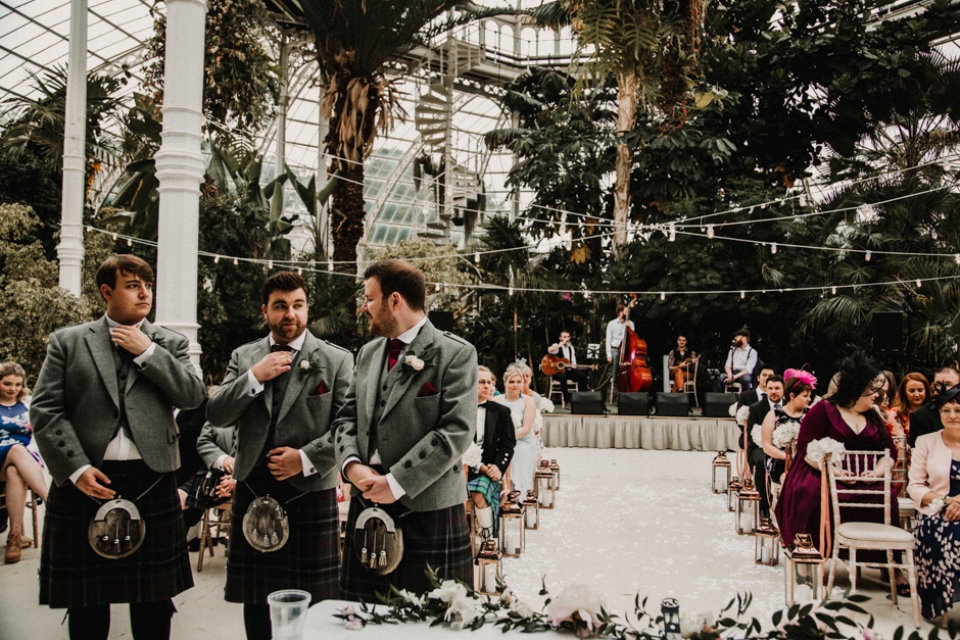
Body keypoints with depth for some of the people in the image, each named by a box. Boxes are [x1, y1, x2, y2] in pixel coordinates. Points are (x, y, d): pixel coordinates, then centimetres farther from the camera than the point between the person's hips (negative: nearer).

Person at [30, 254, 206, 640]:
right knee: (86, 607, 12)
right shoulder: (67, 342, 6)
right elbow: (44, 410, 0)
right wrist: (76, 468, -11)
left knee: (154, 601, 9)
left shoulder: (170, 344, 10)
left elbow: (193, 397, -3)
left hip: (152, 482, 1)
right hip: (86, 482, 0)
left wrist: (147, 352, -8)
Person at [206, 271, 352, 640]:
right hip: (253, 490, 3)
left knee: (312, 602, 4)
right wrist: (254, 377, -10)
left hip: (310, 490, -3)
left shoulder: (337, 360, -1)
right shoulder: (243, 357, 9)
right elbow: (216, 416, 2)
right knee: (255, 601, 14)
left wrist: (306, 458, -16)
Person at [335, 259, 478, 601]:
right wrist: (352, 464, -6)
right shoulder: (368, 353, 15)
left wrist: (396, 482, -17)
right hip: (367, 504, 6)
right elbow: (347, 417, 14)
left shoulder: (455, 353, -8)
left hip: (428, 510, -6)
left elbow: (457, 431, -16)